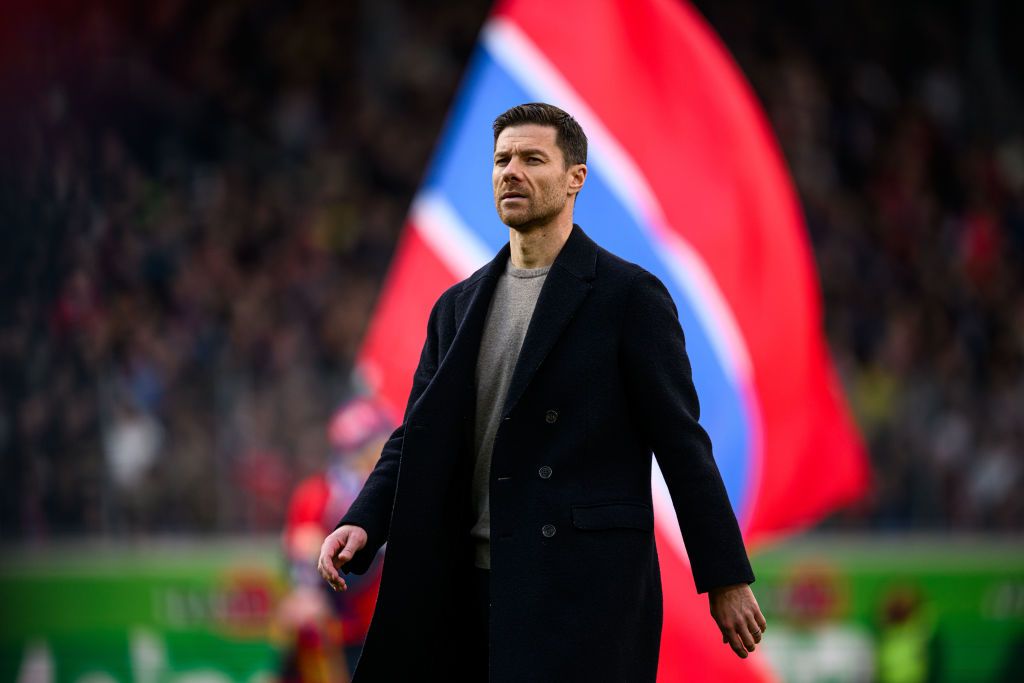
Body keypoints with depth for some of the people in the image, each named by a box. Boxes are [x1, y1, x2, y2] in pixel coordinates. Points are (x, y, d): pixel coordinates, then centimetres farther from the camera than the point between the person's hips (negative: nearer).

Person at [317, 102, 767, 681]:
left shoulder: (630, 294, -2)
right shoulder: (458, 307, 15)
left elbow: (680, 440, -4)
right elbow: (419, 438, 12)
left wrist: (726, 578, -5)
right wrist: (362, 525, -6)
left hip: (586, 586, -6)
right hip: (478, 585, 6)